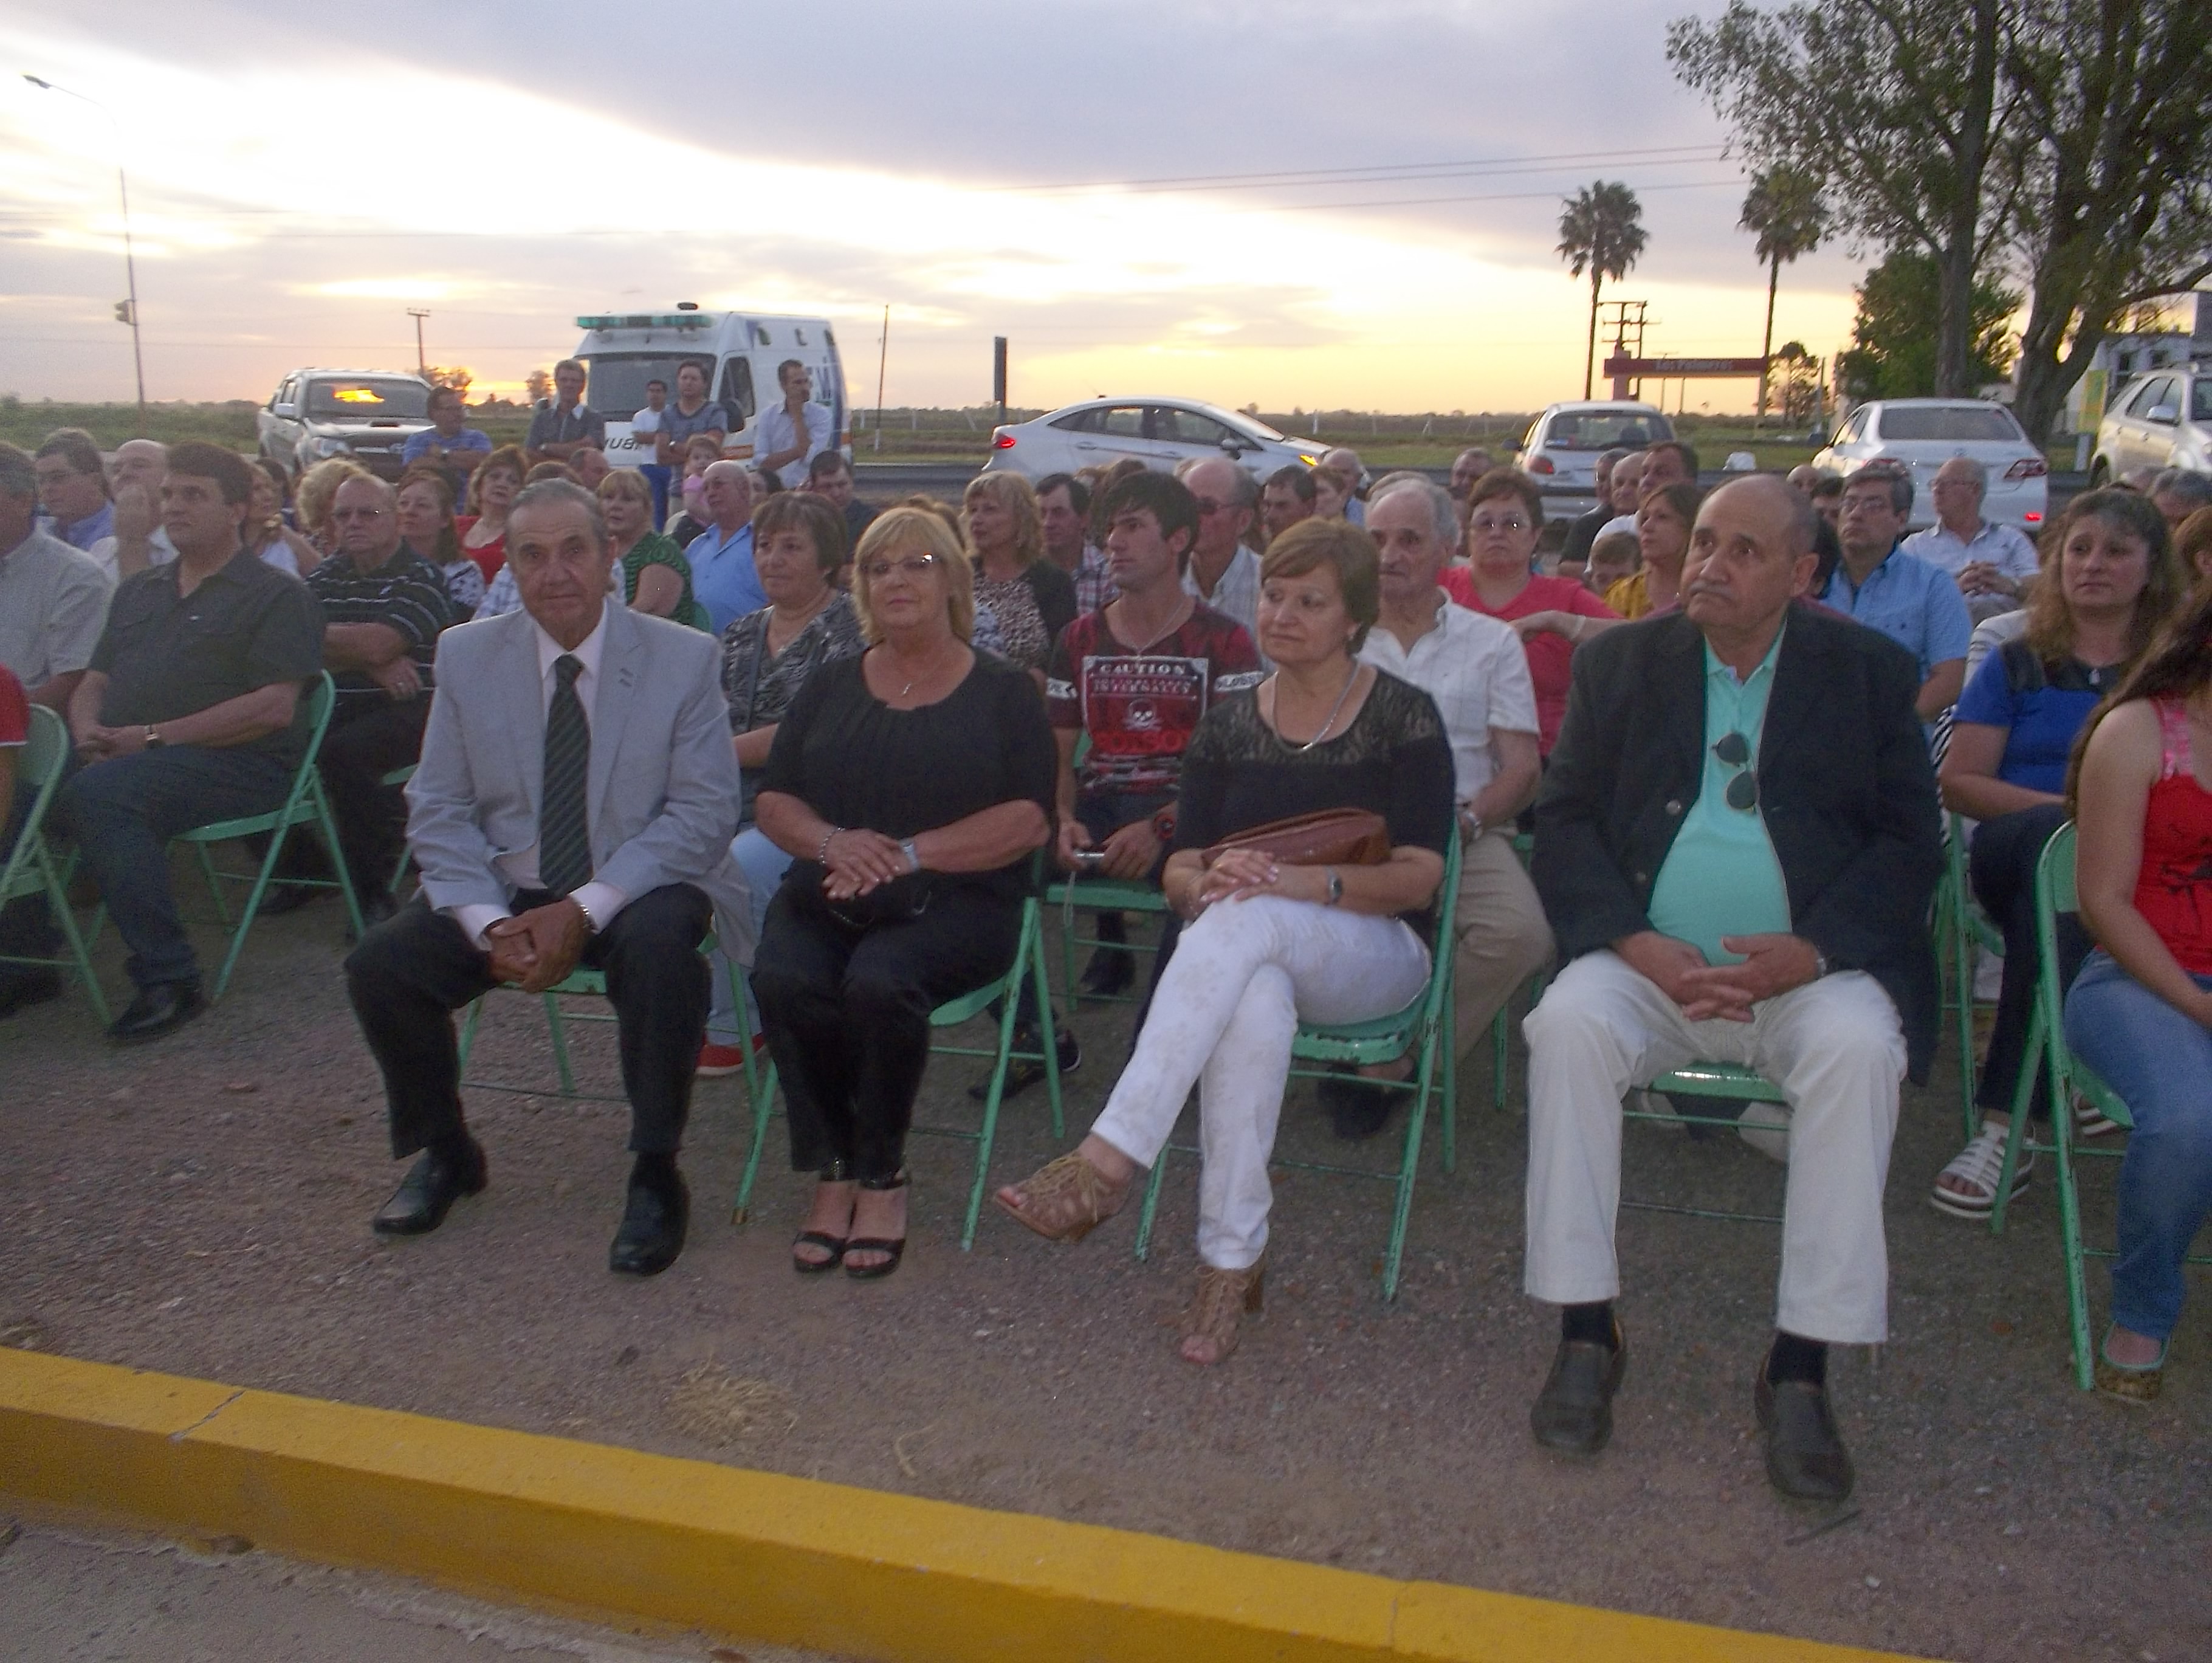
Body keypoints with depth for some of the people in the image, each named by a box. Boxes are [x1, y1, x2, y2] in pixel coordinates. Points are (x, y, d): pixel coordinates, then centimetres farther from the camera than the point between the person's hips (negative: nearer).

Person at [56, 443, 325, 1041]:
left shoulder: (277, 596, 2)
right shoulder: (138, 590, 25)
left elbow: (275, 708, -11)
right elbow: (93, 683, 23)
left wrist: (152, 737, -15)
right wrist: (89, 732, -2)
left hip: (236, 764, -6)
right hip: (121, 760, 7)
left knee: (98, 794, -33)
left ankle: (168, 979, -29)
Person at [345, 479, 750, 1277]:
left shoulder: (684, 658, -6)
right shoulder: (465, 655, 2)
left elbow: (703, 812, -12)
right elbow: (437, 811, 1)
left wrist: (584, 909, -23)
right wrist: (489, 923, -18)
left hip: (634, 891, -3)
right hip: (505, 889, 3)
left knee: (660, 946, -35)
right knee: (378, 965, -18)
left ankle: (655, 1175, -15)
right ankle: (445, 1151, 10)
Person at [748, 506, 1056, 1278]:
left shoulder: (1003, 690, 7)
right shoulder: (830, 686, 18)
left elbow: (1030, 819, -5)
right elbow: (773, 800, 12)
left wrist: (909, 854, -16)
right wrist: (830, 840, -11)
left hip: (954, 902, -3)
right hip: (828, 897, 3)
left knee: (879, 982, -34)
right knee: (782, 979, -29)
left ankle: (882, 1175, -10)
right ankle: (832, 1170, -10)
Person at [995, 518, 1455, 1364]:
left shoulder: (1403, 715, 1)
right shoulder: (1229, 723, 13)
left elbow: (1418, 879, -7)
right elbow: (1179, 871, 8)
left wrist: (1305, 881, -25)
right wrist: (1208, 880, -18)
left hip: (1372, 954, -2)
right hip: (1245, 951, 2)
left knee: (1247, 920, -37)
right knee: (1252, 1002, -38)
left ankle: (1110, 1158, -43)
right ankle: (1233, 1255, -33)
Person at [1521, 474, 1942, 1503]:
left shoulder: (1871, 673, 9)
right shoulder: (1621, 662, 10)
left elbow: (1910, 842, 3)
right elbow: (1564, 821, 4)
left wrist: (1812, 950, -16)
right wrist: (1638, 945, -14)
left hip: (1807, 972, 0)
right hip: (1650, 965, 1)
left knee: (1859, 1045, -31)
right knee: (1569, 1021, -29)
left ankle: (1801, 1367, -20)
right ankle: (1585, 1332, -17)